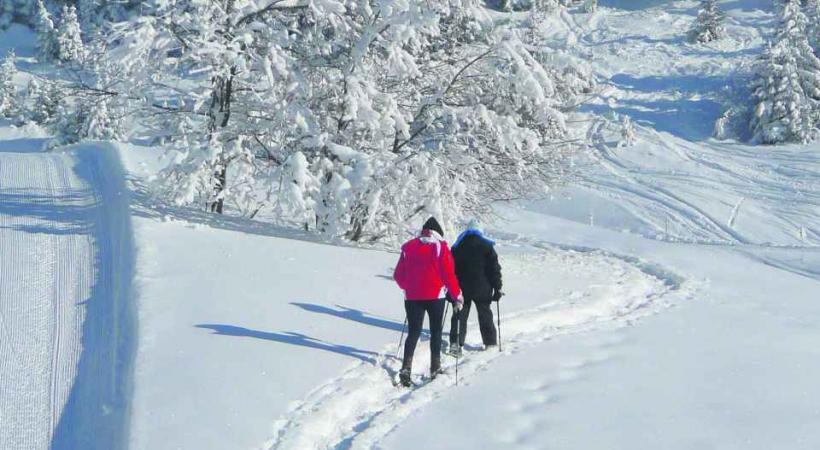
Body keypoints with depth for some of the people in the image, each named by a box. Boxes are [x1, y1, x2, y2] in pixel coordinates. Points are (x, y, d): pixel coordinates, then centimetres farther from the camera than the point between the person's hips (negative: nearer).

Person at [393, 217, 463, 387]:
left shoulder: (409, 247, 6)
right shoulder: (440, 247, -4)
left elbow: (398, 275, 10)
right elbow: (449, 273, -8)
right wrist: (457, 295, 3)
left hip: (412, 297, 2)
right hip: (435, 296, -2)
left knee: (413, 333, 7)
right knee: (436, 331, 13)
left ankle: (406, 367, -9)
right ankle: (435, 368, 13)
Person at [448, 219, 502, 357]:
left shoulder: (457, 247, 5)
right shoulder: (486, 246, -2)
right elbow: (494, 268, -3)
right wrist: (497, 288, 1)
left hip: (461, 288, 1)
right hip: (482, 289, -1)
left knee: (460, 316, 5)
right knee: (485, 314, 13)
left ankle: (455, 343, -10)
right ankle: (490, 342, 21)